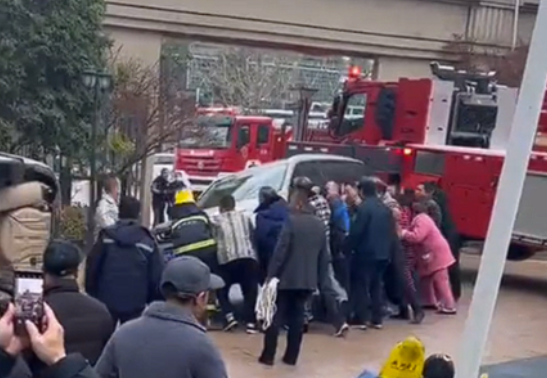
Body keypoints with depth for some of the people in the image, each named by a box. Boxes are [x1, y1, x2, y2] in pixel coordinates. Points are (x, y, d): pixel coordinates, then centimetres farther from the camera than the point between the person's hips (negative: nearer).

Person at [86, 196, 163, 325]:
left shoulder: (106, 236, -2)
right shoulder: (148, 242, -3)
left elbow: (92, 267, -1)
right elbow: (156, 276, -3)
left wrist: (92, 295, 11)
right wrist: (151, 302, 9)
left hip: (106, 301, 1)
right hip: (135, 304, -1)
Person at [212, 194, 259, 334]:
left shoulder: (216, 220, 12)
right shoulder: (245, 217, 20)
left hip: (227, 260, -2)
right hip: (248, 258, 2)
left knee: (222, 291, 15)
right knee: (250, 291, 8)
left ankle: (230, 317, -1)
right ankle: (250, 322, -3)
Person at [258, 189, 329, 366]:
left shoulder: (292, 221, -10)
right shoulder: (320, 225, 10)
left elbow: (281, 249, -15)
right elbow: (324, 256, 13)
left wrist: (271, 273, -11)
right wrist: (318, 278, 17)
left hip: (287, 277, -5)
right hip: (308, 279, 5)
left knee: (276, 316, 3)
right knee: (297, 317, 11)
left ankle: (268, 355, 5)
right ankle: (291, 356, 13)